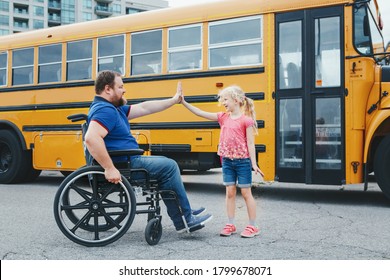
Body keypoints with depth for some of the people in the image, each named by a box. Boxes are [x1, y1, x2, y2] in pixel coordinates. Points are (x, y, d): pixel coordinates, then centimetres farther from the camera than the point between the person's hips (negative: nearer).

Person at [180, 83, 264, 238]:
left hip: (242, 161, -5)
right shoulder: (223, 117, 6)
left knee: (246, 193, 2)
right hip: (227, 161, 5)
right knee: (230, 192, 9)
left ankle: (252, 226, 12)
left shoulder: (246, 120, -9)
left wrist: (254, 163, -13)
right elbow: (201, 113, 3)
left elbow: (250, 143, -10)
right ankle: (230, 225, 16)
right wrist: (184, 102, -3)